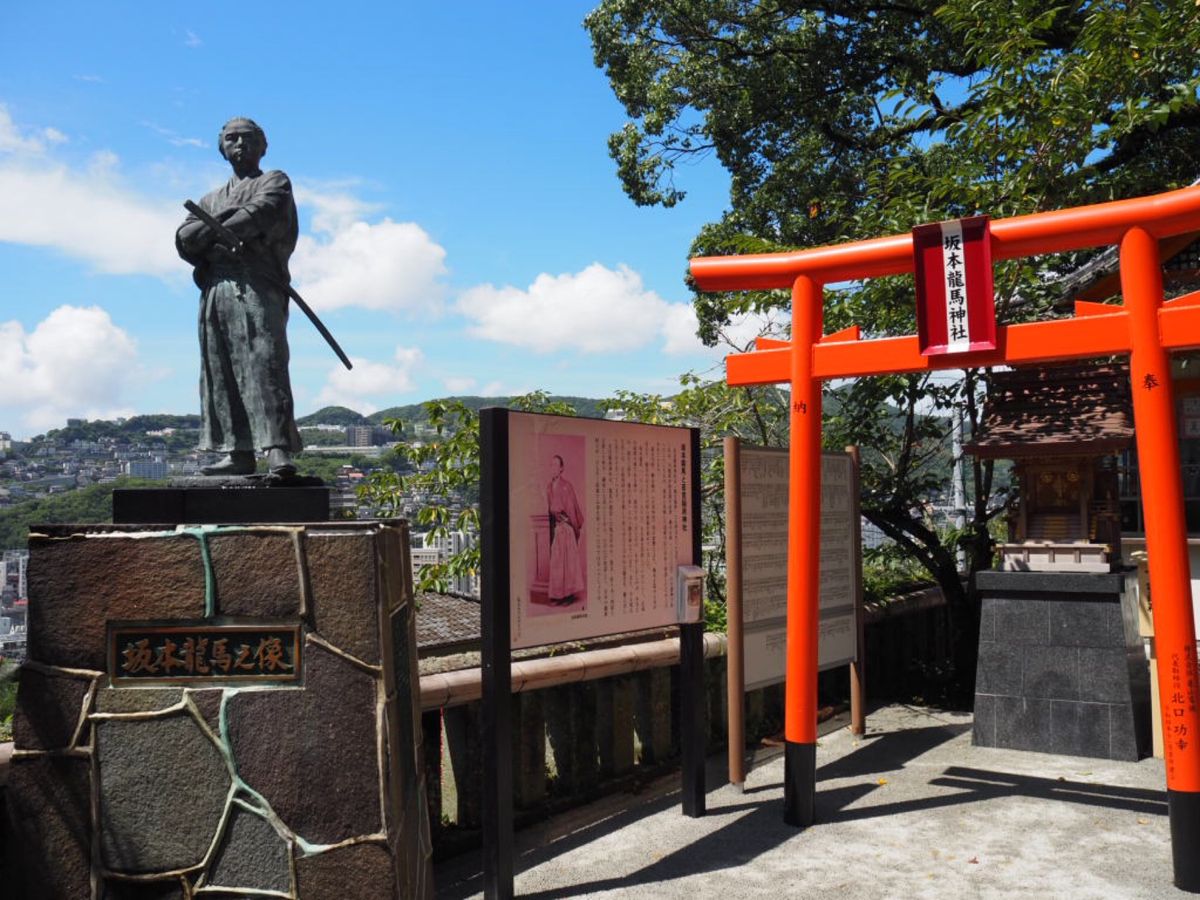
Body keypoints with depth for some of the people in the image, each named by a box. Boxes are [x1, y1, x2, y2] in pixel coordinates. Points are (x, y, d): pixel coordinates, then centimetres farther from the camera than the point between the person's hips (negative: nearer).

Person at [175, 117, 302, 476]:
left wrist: (211, 233, 3)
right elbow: (183, 239, 13)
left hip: (257, 287, -5)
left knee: (265, 364, -17)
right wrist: (224, 218, -2)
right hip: (214, 290, 6)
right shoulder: (211, 200, 30)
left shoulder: (275, 182, 17)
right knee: (220, 371, -1)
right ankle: (238, 452, -1)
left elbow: (260, 214, -5)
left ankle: (278, 449, -24)